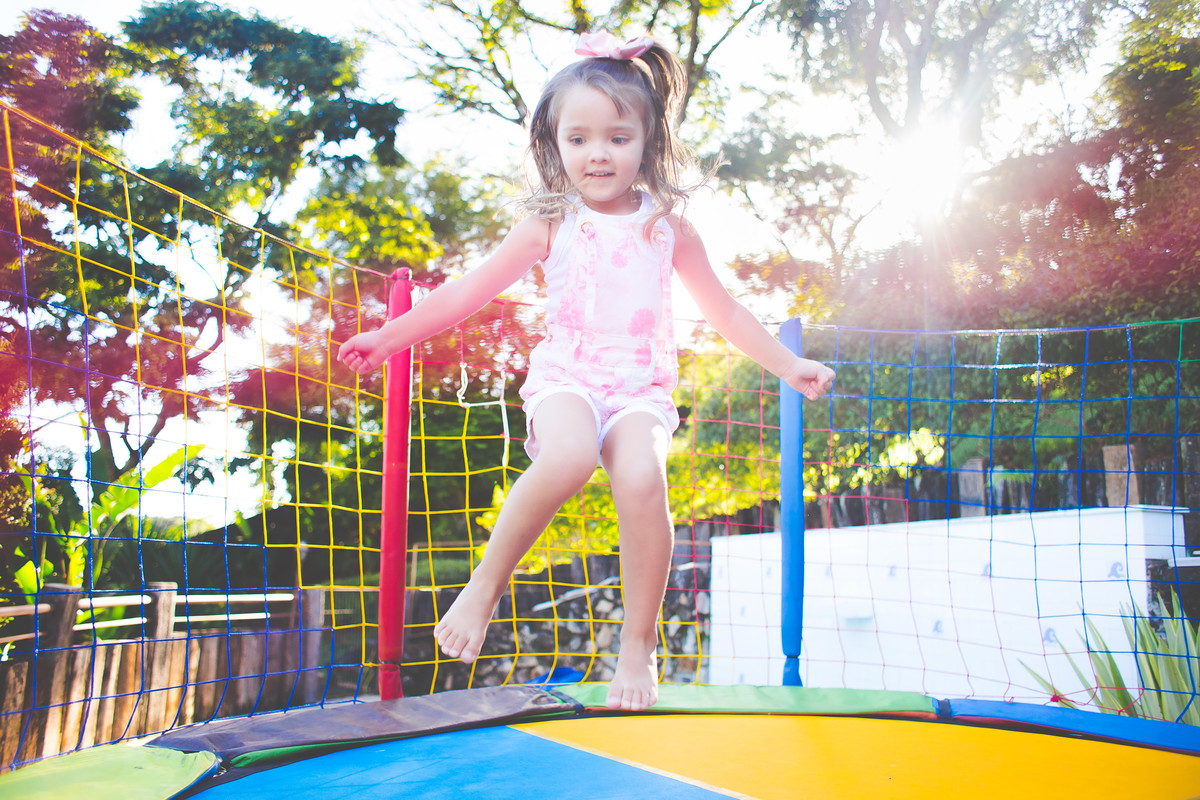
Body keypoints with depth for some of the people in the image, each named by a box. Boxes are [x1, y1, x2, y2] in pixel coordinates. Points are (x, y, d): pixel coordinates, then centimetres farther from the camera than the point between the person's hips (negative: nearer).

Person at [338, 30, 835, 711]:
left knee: (642, 477, -31)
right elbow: (468, 292, 7)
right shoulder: (551, 225, 6)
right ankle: (486, 585, -13)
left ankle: (639, 646, -12)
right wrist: (389, 337, 1)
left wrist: (788, 364, 16)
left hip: (642, 386, 1)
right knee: (568, 456, -36)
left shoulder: (667, 226, 10)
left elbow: (723, 309, 19)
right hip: (566, 377, -1)